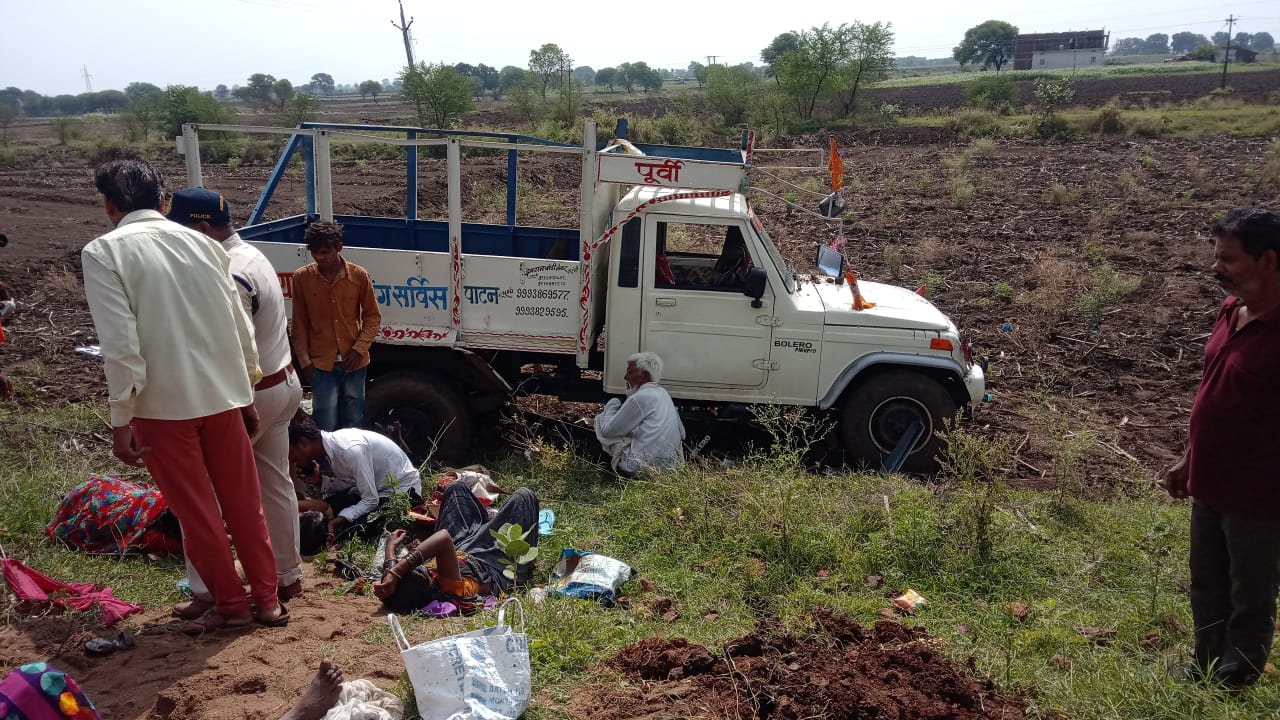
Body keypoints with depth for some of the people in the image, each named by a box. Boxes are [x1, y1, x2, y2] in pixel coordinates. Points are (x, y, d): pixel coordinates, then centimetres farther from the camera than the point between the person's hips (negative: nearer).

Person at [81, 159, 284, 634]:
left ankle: (230, 604, 23)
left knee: (197, 512, 11)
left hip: (162, 403, -4)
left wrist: (121, 419, -9)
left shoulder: (104, 252, -7)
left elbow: (120, 344, -16)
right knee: (243, 501, 15)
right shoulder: (202, 243, 6)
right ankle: (267, 599, 25)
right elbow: (241, 327, 7)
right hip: (223, 395, 4)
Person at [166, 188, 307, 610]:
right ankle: (288, 576, 27)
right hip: (282, 384, 10)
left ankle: (206, 590, 7)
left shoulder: (229, 277, -24)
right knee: (276, 483, 17)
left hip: (253, 394, -10)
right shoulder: (251, 255, 7)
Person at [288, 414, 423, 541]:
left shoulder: (351, 449, -31)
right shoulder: (332, 442, -7)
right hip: (378, 487, 8)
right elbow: (349, 481, 4)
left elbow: (371, 500, -27)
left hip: (403, 490, -8)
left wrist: (337, 521, -33)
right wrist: (320, 481, -11)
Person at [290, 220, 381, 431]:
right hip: (321, 364, -1)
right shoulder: (302, 278, -3)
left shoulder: (359, 276, -3)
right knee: (326, 428, -3)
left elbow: (372, 316, 4)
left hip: (354, 363, 1)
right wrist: (304, 361, 0)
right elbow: (299, 324, 3)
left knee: (351, 425, 11)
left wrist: (359, 348, -8)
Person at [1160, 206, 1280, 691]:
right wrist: (1189, 460, 18)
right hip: (1210, 486, 8)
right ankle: (1204, 669, 39)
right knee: (1207, 590, 22)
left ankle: (1231, 688, 29)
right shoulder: (1232, 310, 3)